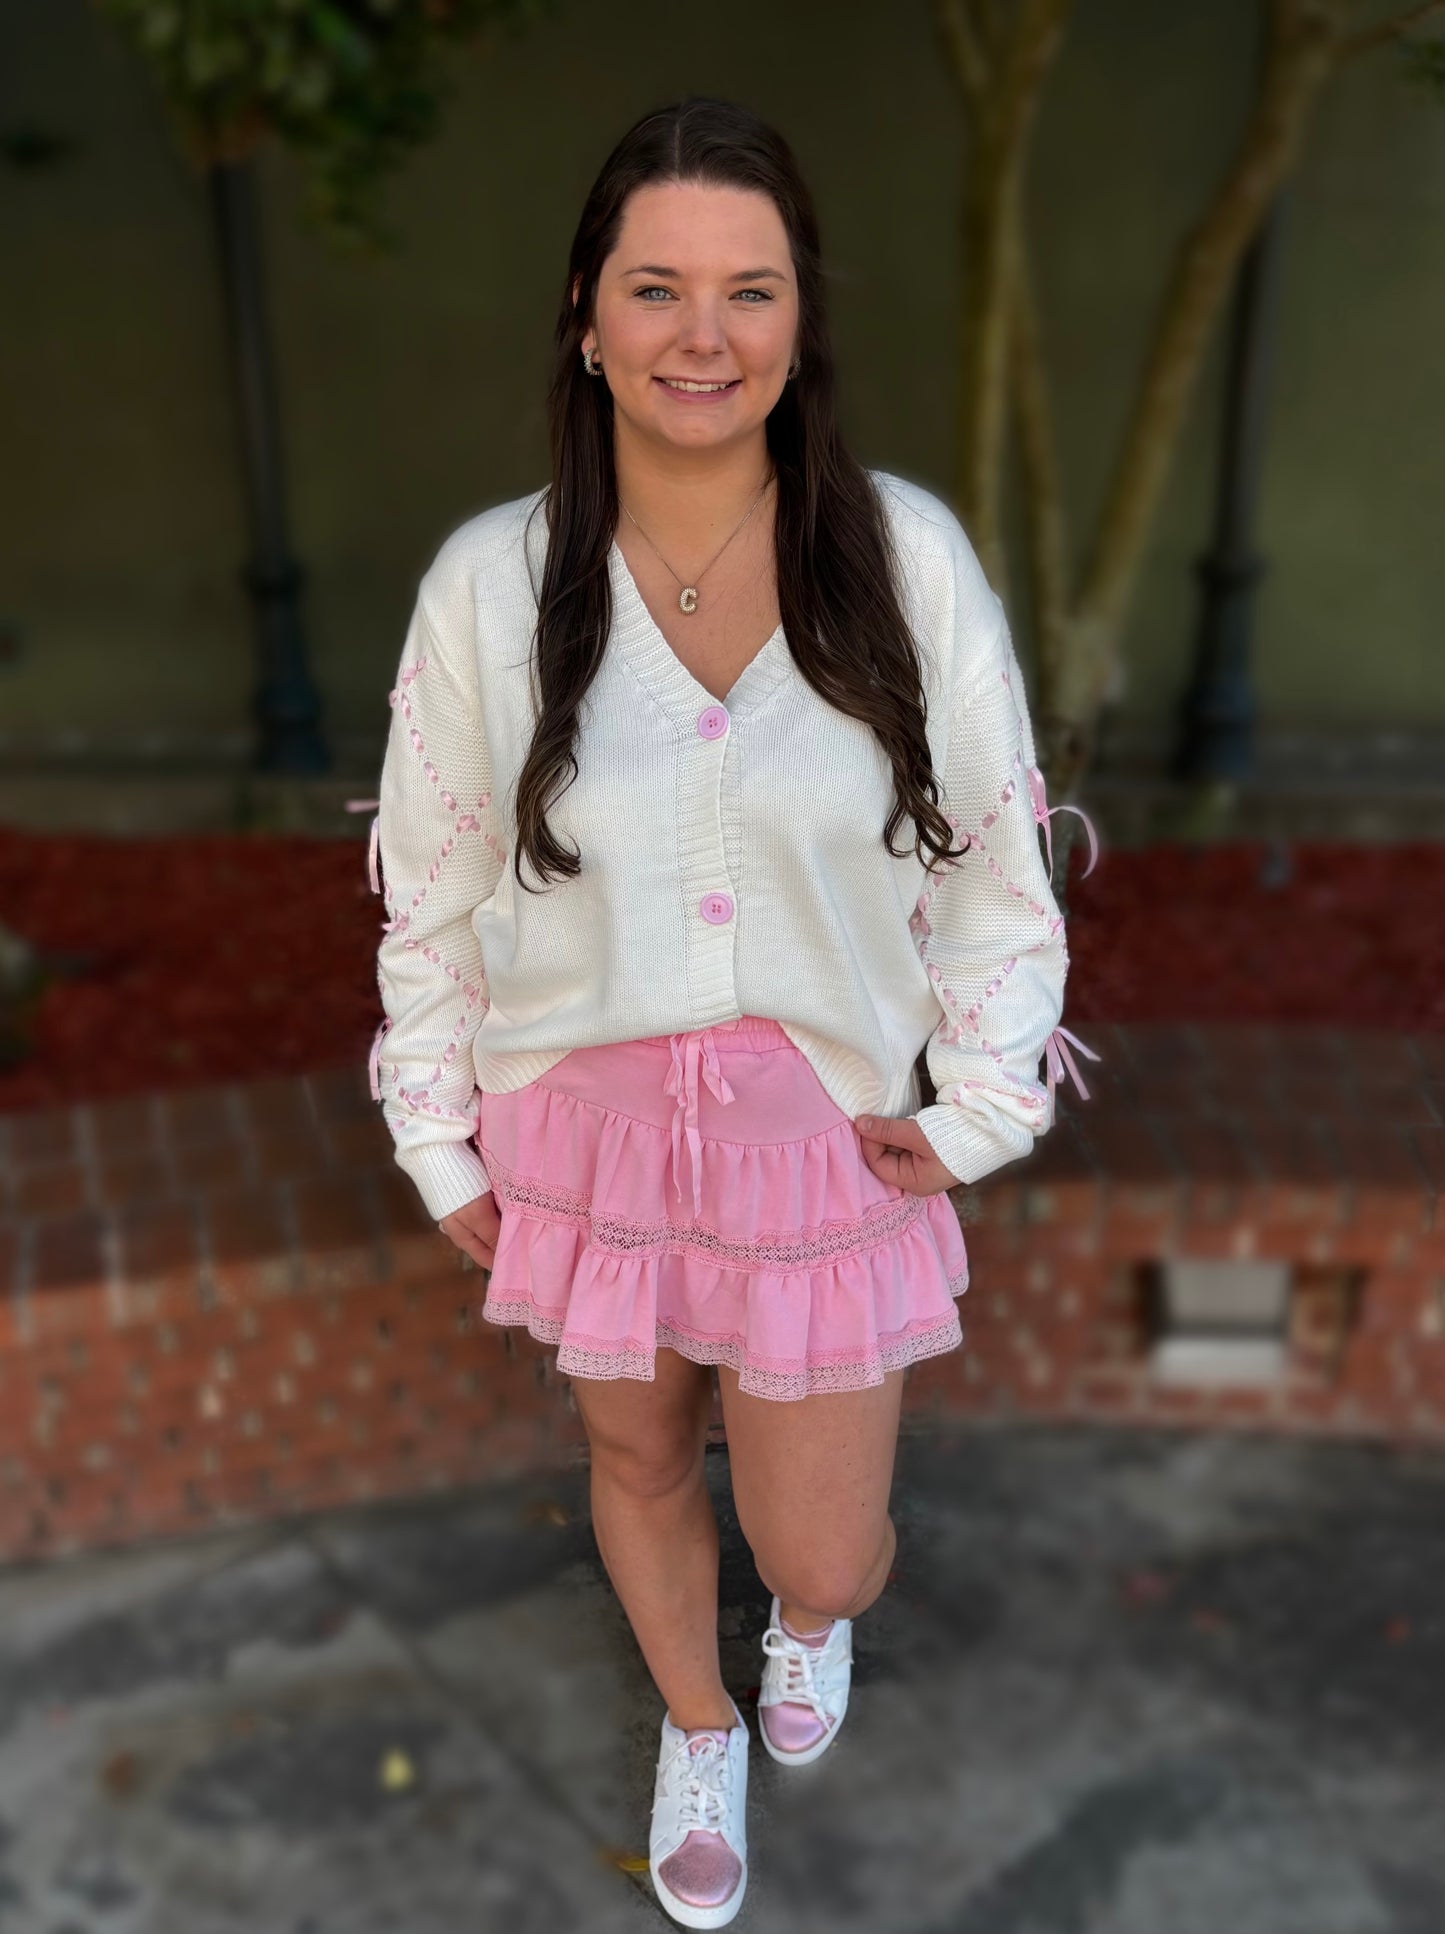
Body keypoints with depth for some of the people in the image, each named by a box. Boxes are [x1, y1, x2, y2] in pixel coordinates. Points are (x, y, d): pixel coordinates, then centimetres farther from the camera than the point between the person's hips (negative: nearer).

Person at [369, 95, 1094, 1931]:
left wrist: (974, 1109, -4)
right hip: (584, 1128, 1)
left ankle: (807, 1614, 53)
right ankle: (698, 1728, 57)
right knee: (637, 1455, 24)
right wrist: (443, 1143, 4)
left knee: (823, 1555, 10)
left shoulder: (909, 556, -12)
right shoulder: (488, 583, -11)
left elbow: (997, 853, -2)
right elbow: (432, 894, -1)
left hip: (826, 1140, 0)